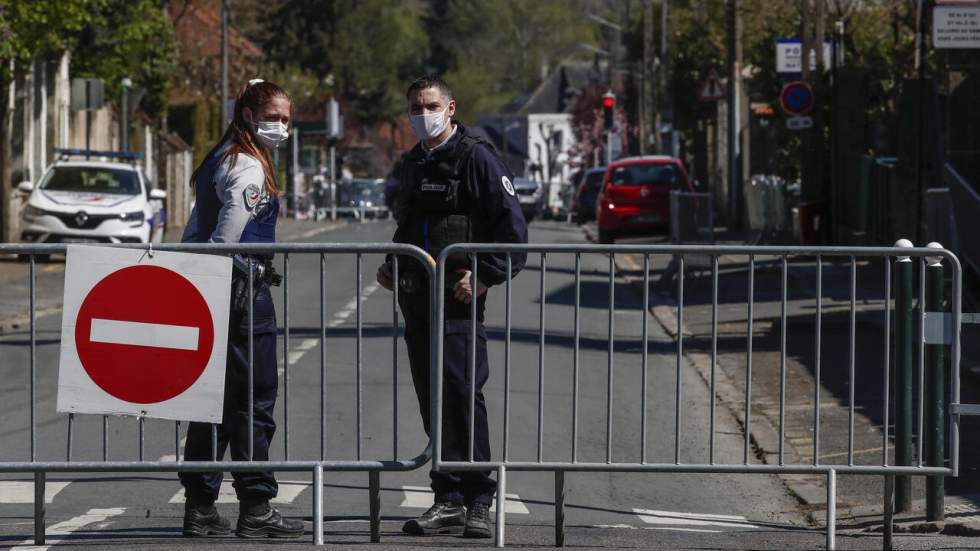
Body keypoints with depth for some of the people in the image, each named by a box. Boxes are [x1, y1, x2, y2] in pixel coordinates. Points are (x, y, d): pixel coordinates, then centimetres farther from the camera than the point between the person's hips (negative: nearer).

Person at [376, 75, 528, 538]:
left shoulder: (476, 158, -5)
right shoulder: (413, 164, 18)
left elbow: (512, 227, -8)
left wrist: (484, 276, -15)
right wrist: (392, 266, 15)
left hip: (459, 298, -7)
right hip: (417, 300, 7)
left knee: (463, 396, -11)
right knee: (434, 402, 6)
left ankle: (477, 502, -7)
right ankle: (449, 499, 9)